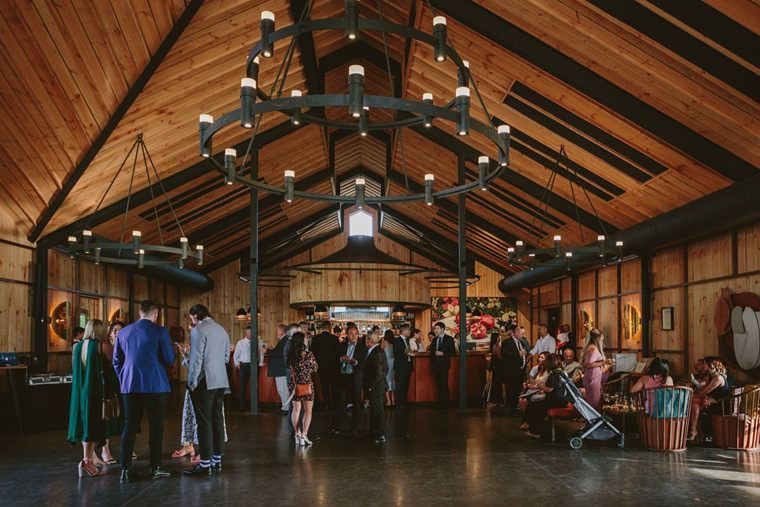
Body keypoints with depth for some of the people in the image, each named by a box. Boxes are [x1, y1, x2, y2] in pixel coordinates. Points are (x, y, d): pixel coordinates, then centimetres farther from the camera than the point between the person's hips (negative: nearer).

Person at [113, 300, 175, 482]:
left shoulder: (123, 332, 7)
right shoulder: (160, 332, -7)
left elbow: (116, 361, 11)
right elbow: (169, 360, -7)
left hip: (130, 386, 4)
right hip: (155, 385, -4)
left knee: (129, 427, 8)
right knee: (156, 427, 5)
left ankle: (125, 470, 6)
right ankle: (155, 468, 9)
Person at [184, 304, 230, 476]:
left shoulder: (198, 331, -11)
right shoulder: (222, 330, 14)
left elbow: (196, 359, -16)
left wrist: (192, 383, -11)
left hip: (204, 382, -8)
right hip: (220, 381, 8)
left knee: (204, 421, -4)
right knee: (217, 419, 12)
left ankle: (205, 464, -2)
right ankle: (217, 460, 18)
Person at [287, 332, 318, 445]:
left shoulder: (290, 355, -5)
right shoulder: (308, 354, -13)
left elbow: (289, 368, 7)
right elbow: (315, 368, -3)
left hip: (293, 384, 4)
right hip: (306, 384, -3)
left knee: (296, 408, 14)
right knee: (308, 410, 6)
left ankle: (297, 434, 14)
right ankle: (304, 434, -2)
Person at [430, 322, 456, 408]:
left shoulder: (449, 339, 0)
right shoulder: (434, 340, 17)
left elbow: (452, 352, -5)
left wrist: (442, 353, -16)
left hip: (444, 365, -5)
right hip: (435, 365, 5)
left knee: (444, 384, -8)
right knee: (438, 385, 5)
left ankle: (445, 403, -3)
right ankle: (440, 403, 9)